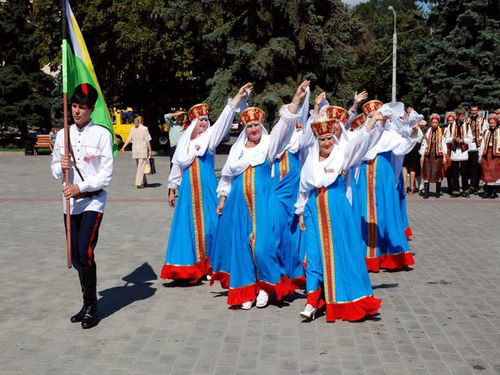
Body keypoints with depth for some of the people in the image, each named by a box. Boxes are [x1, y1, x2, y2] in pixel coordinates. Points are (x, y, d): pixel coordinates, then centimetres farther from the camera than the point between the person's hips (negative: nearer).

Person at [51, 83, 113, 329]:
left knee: (85, 253, -14)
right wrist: (61, 167, -9)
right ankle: (87, 304, 22)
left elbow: (106, 173, -9)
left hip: (93, 201, -5)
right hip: (70, 202, 5)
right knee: (76, 256, 9)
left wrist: (81, 187, -18)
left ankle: (91, 307, -1)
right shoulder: (62, 134, 9)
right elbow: (55, 170, 14)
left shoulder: (102, 134, -6)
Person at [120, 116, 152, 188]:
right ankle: (138, 183, -8)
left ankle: (144, 182, 23)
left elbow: (129, 139, 6)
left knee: (140, 166, 16)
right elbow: (147, 141, -9)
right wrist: (150, 150, -4)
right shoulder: (144, 129, -7)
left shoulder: (132, 129, 7)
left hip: (135, 151, 5)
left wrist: (123, 147, 12)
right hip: (143, 150, -5)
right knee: (141, 167, -2)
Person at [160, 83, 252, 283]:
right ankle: (193, 268, 9)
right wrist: (172, 189, 15)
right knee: (191, 225, 2)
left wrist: (238, 97, -21)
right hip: (189, 188, 2)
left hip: (208, 187, -2)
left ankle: (210, 266, 12)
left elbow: (224, 119, -10)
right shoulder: (184, 141, 9)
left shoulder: (209, 136, 2)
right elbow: (177, 165, 15)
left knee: (209, 224, -1)